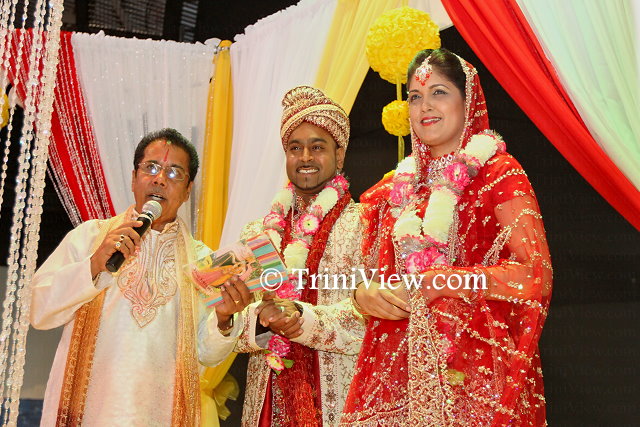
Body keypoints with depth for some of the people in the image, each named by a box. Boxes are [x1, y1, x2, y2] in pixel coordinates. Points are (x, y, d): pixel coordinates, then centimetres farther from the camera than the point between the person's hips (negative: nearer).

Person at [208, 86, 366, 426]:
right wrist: (261, 318, -19)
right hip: (270, 399, 3)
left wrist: (304, 318, -26)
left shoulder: (362, 225, -2)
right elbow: (232, 323, 2)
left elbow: (367, 317, -12)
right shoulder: (259, 232, 9)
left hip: (338, 398, -3)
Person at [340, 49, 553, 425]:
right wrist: (364, 294, -7)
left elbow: (536, 274, -11)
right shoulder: (396, 188, 12)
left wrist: (433, 282, -14)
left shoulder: (497, 173, -2)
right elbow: (371, 274, 17)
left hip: (474, 369, -4)